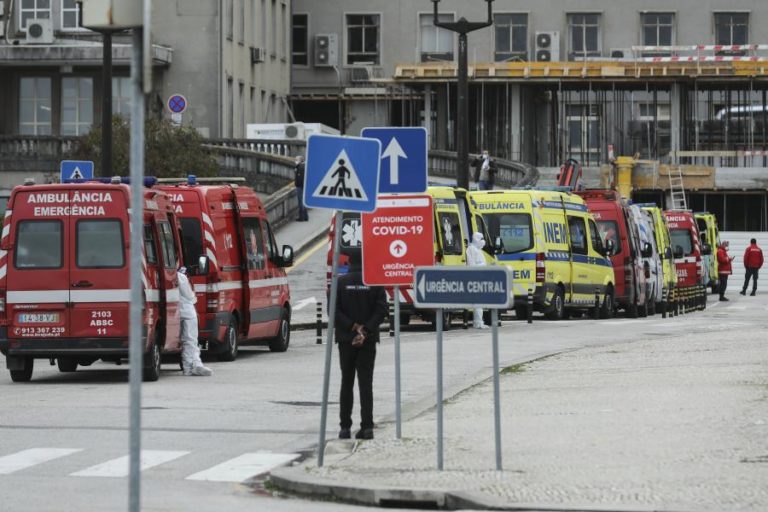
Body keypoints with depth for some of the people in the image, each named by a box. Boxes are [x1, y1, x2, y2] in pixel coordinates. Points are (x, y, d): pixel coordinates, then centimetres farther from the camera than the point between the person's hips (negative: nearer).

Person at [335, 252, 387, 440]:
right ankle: (367, 426, -7)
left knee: (346, 382, 8)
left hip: (346, 340, 0)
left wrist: (353, 326, -8)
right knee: (365, 383, 2)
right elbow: (381, 310, -8)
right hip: (368, 340, 0)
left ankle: (345, 427, 6)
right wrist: (365, 331, -10)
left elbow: (334, 310, -10)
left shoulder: (340, 282, -4)